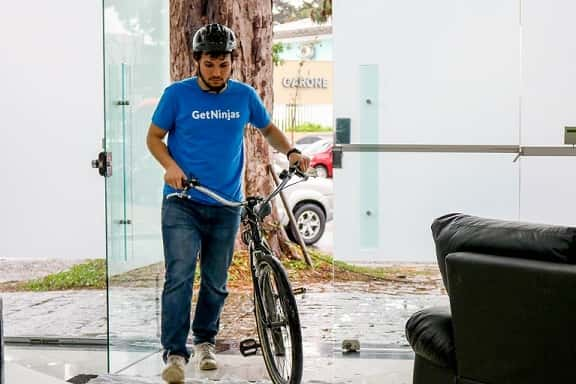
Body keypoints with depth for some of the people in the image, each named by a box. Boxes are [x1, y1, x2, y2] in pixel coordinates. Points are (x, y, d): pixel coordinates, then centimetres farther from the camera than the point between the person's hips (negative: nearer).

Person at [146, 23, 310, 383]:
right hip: (182, 204, -3)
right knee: (180, 276, -15)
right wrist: (170, 165, -15)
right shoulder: (177, 94, -4)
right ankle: (175, 353, -9)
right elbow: (154, 136, 4)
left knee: (216, 282, 12)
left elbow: (268, 128, 18)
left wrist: (291, 152, 0)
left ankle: (205, 340, 33)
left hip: (226, 206, 3)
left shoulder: (244, 95, 3)